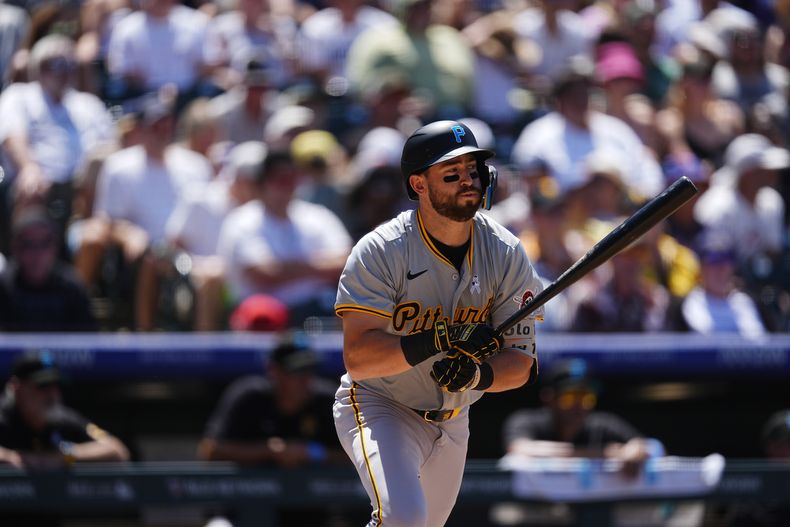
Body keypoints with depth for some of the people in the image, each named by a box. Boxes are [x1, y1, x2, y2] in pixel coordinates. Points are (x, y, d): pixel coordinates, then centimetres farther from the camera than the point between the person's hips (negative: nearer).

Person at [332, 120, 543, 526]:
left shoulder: (505, 253, -9)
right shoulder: (382, 251, -21)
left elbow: (522, 360, -10)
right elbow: (358, 359, -29)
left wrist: (478, 375, -32)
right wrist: (439, 342, -41)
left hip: (451, 421, 6)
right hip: (379, 410, -6)